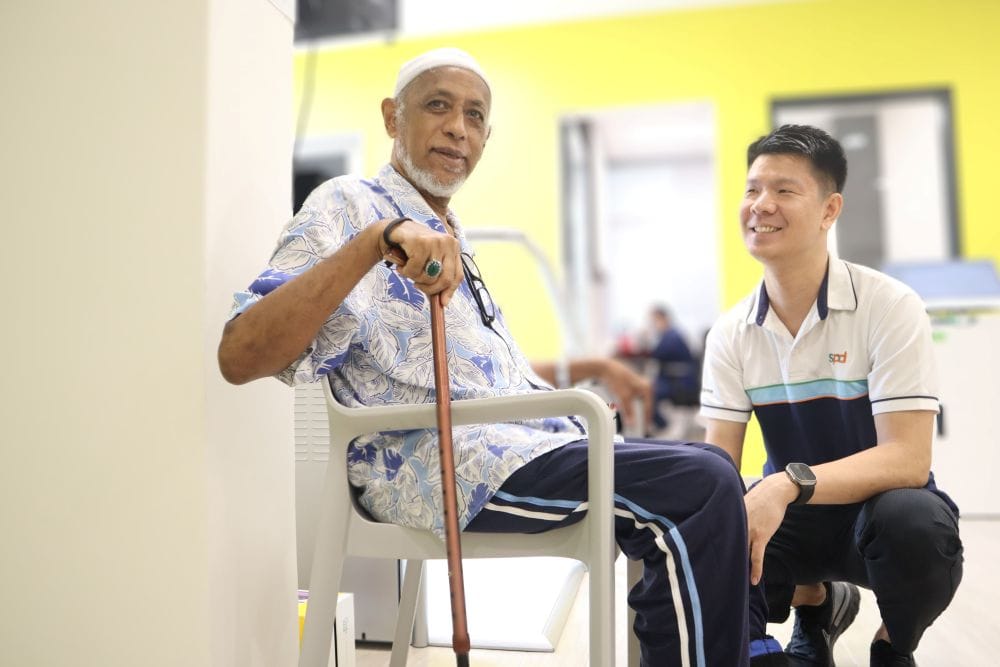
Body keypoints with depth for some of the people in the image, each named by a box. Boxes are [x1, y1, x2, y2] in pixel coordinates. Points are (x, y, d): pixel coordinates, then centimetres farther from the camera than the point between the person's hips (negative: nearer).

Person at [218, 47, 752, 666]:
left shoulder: (453, 236, 23)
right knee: (702, 486, -22)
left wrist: (589, 367, 23)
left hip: (521, 447, 10)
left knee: (705, 469, 14)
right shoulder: (348, 206, -5)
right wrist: (375, 241, -31)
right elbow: (240, 357, -21)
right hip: (440, 468, -10)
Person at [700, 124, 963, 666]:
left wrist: (788, 485, -39)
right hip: (790, 515, 3)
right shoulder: (730, 334, -5)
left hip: (881, 507, -3)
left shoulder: (890, 307, -16)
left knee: (913, 520, -37)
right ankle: (814, 602, 12)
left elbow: (907, 459, -24)